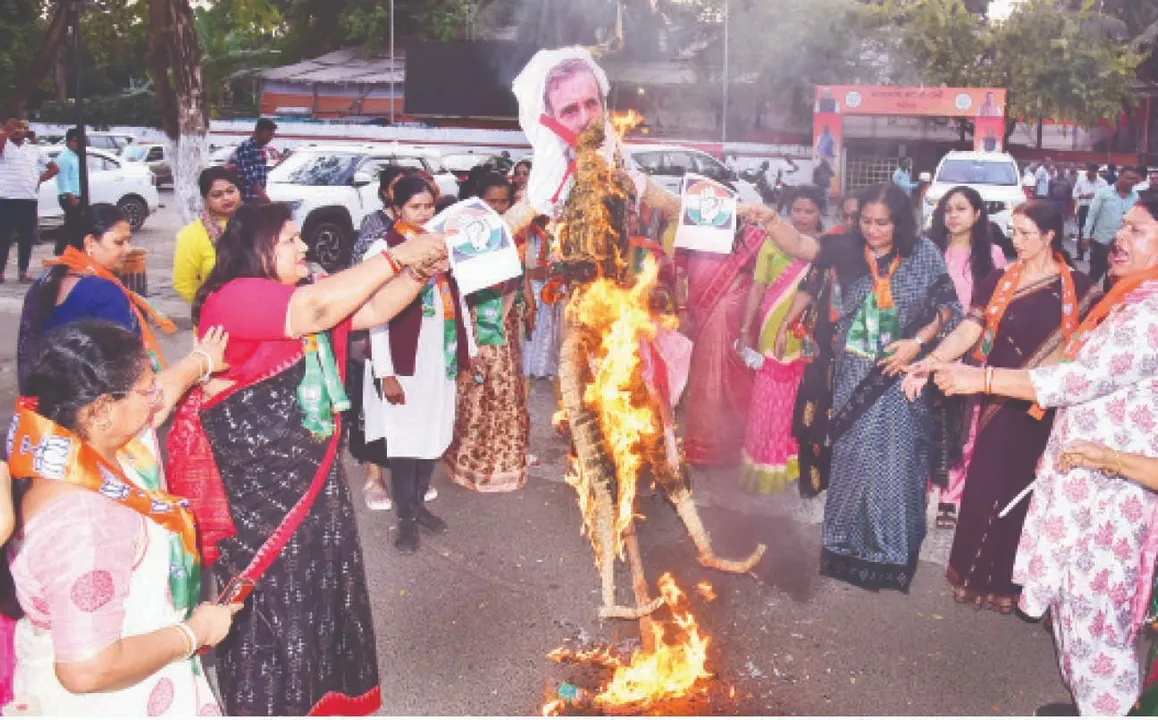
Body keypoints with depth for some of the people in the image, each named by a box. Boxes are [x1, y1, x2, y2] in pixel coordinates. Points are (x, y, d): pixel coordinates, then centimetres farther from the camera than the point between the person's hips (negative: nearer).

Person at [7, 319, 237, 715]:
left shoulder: (82, 443, -8)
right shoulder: (81, 518, -35)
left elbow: (163, 393, 14)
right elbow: (89, 669, -37)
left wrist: (203, 360, 32)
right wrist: (194, 633, -23)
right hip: (104, 700, -9)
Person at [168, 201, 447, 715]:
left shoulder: (304, 295, 8)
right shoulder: (231, 298, -20)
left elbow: (373, 311, 7)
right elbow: (318, 309, -33)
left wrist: (421, 269, -10)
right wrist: (399, 254, -30)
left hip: (310, 475, 9)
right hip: (256, 488, -9)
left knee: (320, 594, 20)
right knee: (270, 609, 5)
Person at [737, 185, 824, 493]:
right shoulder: (774, 241, 3)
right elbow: (758, 287, 5)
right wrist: (745, 330, 2)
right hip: (774, 336, 1)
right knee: (770, 402, 5)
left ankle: (802, 467, 23)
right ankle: (768, 469, 18)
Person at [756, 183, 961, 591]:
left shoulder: (924, 254, -4)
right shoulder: (847, 249, -4)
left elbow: (948, 307, 2)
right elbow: (799, 245, -19)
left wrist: (918, 341, -12)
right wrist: (770, 220, -36)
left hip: (901, 375, 0)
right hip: (855, 375, 1)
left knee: (896, 461, 6)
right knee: (853, 458, 10)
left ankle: (891, 552, 25)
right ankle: (849, 544, 29)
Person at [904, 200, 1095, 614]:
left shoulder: (1077, 288, -2)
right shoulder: (998, 281, 2)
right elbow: (969, 330, -8)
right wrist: (930, 362, -23)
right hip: (999, 400, 2)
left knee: (1026, 489, 6)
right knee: (986, 483, 4)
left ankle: (1007, 578, 22)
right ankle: (978, 573, 22)